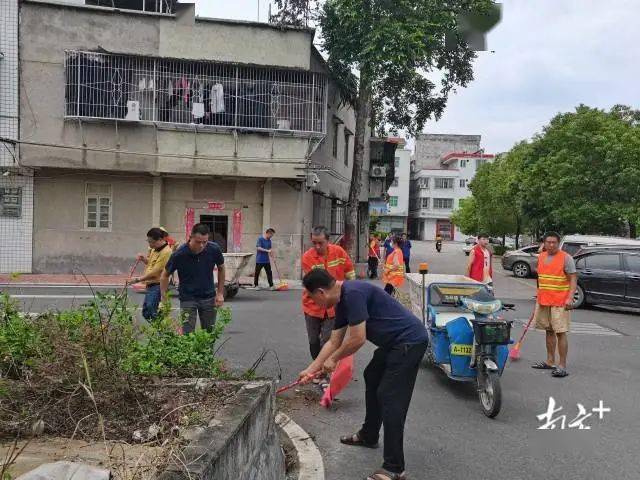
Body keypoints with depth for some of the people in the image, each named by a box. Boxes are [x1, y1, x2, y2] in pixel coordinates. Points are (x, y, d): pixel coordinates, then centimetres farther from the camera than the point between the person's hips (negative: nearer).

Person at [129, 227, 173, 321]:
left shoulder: (166, 252, -20)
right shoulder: (154, 249, 11)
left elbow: (155, 272, -20)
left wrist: (138, 279, -13)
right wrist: (144, 258, 6)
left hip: (157, 286, -10)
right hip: (150, 285, 10)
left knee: (151, 312, -14)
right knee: (145, 312, 15)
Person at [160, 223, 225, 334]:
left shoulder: (214, 249, -16)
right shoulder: (179, 254, -21)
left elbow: (221, 268, 3)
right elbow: (165, 275, -5)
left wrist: (220, 293, 0)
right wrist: (164, 300, -10)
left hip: (209, 297, 2)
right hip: (188, 298, -2)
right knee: (188, 334, -6)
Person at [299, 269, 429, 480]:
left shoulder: (353, 293, -23)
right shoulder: (342, 301, 8)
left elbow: (357, 339, -22)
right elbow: (334, 341, 17)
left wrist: (333, 359, -6)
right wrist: (311, 369, 19)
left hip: (410, 340, -11)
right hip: (394, 342, 11)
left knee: (390, 397, -11)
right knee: (372, 377, 23)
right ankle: (368, 436, 40)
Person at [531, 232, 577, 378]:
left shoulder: (566, 258, -8)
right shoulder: (541, 257, 11)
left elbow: (573, 279, -10)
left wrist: (570, 297, -21)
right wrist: (539, 296, 19)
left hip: (560, 302, -6)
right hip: (543, 300, 7)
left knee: (560, 332, -7)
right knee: (549, 331, 13)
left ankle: (562, 366, -3)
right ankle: (550, 362, 23)